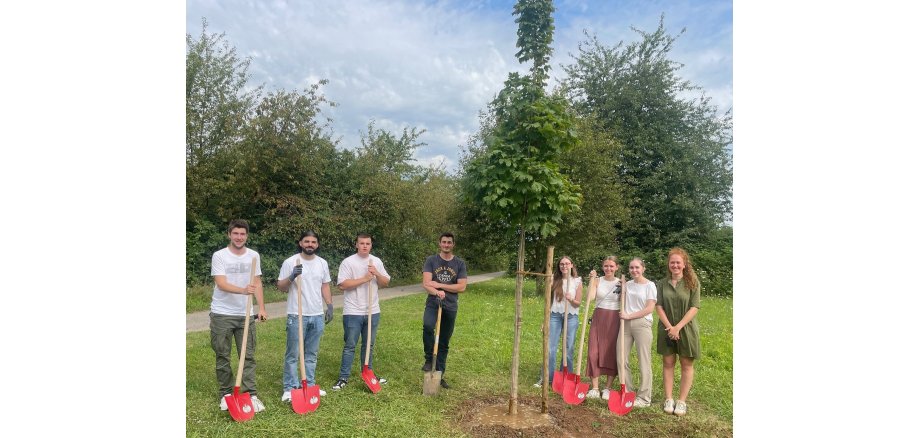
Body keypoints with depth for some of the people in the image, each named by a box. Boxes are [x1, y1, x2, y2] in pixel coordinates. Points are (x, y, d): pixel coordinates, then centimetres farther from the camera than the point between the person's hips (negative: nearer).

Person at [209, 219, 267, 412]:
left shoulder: (253, 255, 5)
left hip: (246, 314, 3)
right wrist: (243, 290, -36)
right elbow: (221, 284, -18)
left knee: (249, 356, 3)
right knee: (222, 356, 8)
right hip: (222, 314, -2)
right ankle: (226, 394, 22)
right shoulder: (219, 256, -7)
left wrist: (262, 307, 0)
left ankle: (251, 394, 9)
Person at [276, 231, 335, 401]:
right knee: (293, 354, 3)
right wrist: (291, 277, -23)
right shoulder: (290, 262, -7)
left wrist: (329, 306, 7)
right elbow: (281, 288, -5)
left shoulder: (322, 263, 7)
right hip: (297, 316, -4)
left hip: (317, 316, 4)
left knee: (311, 354, 14)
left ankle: (310, 385, 24)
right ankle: (290, 388, 13)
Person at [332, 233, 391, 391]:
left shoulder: (377, 261, 7)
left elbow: (385, 283, 7)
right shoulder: (348, 262, -9)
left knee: (369, 345, 16)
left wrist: (377, 274, -12)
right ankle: (343, 378, 13)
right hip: (353, 312, -4)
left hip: (373, 312, 5)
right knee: (350, 346, 3)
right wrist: (364, 278, -20)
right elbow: (342, 285, -17)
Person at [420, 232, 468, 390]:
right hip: (433, 304, -2)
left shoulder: (460, 263, 4)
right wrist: (437, 292, -29)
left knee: (444, 343, 9)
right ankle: (429, 359, -9)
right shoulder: (431, 260, 1)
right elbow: (425, 283, -9)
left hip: (450, 307, 2)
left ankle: (439, 375, 23)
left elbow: (461, 287, -5)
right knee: (427, 326, -31)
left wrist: (439, 285, -10)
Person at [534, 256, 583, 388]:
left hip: (571, 317, -1)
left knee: (568, 350, 5)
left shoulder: (577, 281, 0)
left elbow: (578, 303, 0)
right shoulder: (555, 280, 4)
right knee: (550, 348, -1)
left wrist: (571, 300, -23)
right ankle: (546, 378, 8)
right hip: (555, 316, 1)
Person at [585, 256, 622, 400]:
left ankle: (608, 388, 15)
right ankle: (594, 388, 8)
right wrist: (592, 280, -15)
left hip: (614, 319, -1)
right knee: (594, 352, -1)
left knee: (612, 353, 3)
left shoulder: (621, 283, 0)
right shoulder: (598, 280, 3)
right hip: (598, 318, 1)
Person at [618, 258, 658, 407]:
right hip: (626, 324, 5)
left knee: (644, 362, -1)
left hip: (642, 324, -5)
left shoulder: (650, 285, -3)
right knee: (622, 359, 6)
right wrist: (621, 288, 3)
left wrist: (629, 316, -13)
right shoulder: (627, 284, 12)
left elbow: (649, 308, -10)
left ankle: (644, 398, 9)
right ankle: (628, 392, 20)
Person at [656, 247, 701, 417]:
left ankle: (682, 401, 16)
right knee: (667, 363, 7)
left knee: (686, 364, 6)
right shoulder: (662, 283, 2)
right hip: (667, 328, 2)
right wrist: (669, 326, -12)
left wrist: (678, 327, -16)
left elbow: (694, 308, -11)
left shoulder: (692, 283, -6)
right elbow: (659, 306, -1)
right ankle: (668, 399, 16)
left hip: (686, 329, -2)